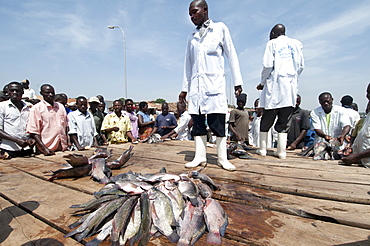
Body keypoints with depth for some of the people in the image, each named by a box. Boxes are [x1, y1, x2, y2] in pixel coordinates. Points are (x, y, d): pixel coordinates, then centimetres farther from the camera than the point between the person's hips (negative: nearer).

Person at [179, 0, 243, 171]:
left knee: (218, 123, -6)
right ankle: (200, 157, 8)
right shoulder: (191, 36, 20)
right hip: (196, 85, 4)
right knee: (197, 122, 1)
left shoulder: (220, 28, 10)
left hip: (215, 84, -4)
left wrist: (237, 82, -1)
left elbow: (231, 56, 7)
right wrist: (185, 88, 15)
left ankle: (223, 158, 3)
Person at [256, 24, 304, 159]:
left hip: (275, 84, -3)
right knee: (284, 120, 3)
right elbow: (301, 66, 13)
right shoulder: (297, 44, 17)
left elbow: (268, 65, -5)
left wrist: (262, 82, 5)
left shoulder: (272, 43, 5)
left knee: (267, 118, 2)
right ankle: (282, 151, 2)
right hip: (291, 86, 4)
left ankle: (263, 149, 6)